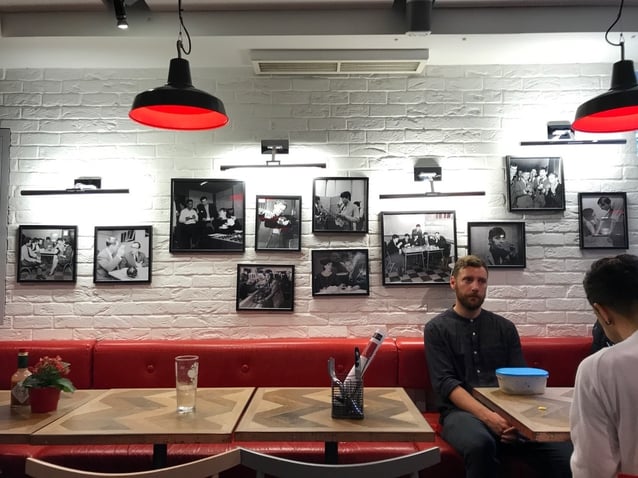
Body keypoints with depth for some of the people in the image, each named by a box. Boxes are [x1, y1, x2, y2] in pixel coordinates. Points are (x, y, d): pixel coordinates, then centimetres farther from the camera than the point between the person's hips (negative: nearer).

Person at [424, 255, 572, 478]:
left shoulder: (505, 327, 16)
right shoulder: (436, 329, 5)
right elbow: (446, 383, -6)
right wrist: (487, 416, -20)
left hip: (506, 409, 3)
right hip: (462, 411, -2)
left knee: (566, 454, -24)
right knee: (480, 444, -37)